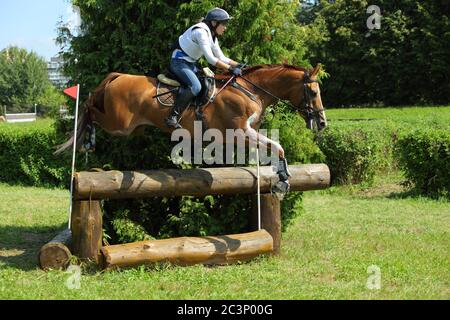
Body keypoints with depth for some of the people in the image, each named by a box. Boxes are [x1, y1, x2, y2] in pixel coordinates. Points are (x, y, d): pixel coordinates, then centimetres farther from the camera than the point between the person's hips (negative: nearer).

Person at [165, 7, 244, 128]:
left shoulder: (212, 37, 9)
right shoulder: (201, 31, -21)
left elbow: (222, 58, 12)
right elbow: (210, 59, -27)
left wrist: (239, 65, 0)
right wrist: (231, 69, -27)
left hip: (191, 64, 10)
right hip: (180, 61, -10)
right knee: (195, 86, -28)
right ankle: (172, 117, -30)